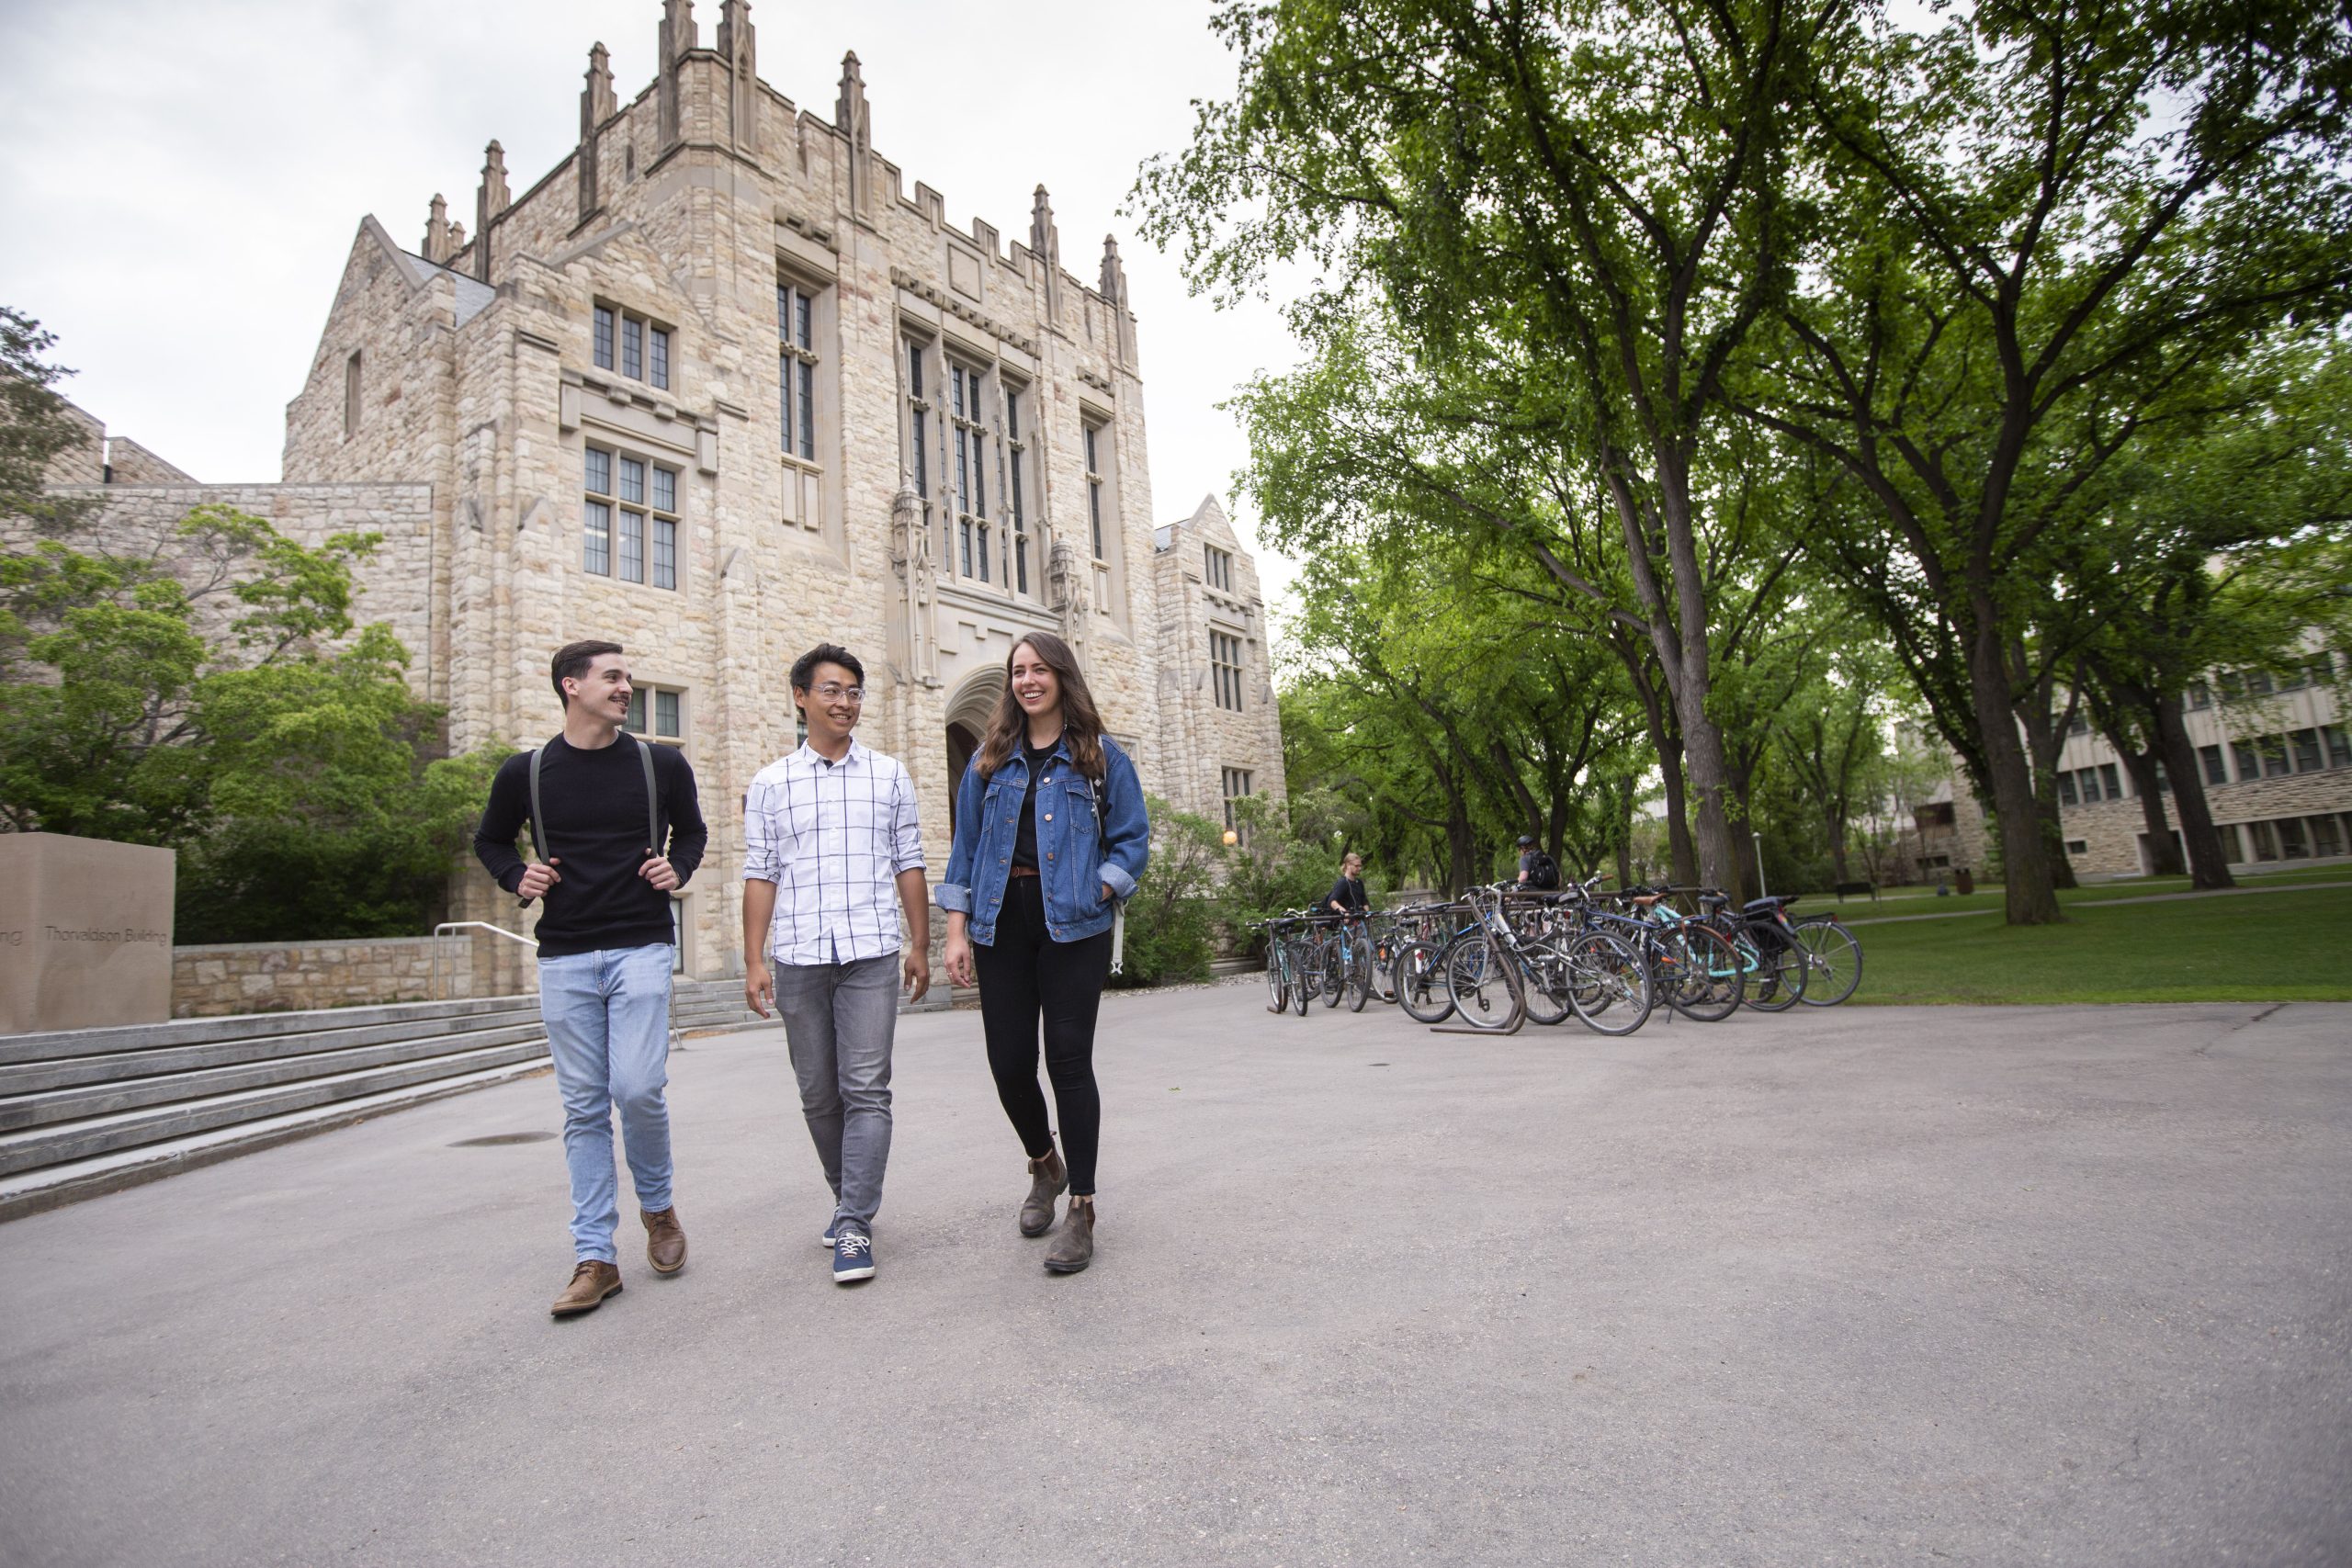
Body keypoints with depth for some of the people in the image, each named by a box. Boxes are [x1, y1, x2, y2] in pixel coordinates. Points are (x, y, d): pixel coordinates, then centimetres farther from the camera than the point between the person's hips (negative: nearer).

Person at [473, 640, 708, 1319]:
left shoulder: (661, 764, 3)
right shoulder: (526, 772, 4)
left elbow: (692, 830, 18)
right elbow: (489, 840, 19)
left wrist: (677, 868, -1)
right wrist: (517, 878, 0)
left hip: (641, 949, -1)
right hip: (564, 958, 1)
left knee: (638, 1088, -12)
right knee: (584, 1107, 6)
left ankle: (658, 1206, 16)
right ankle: (595, 1257, 15)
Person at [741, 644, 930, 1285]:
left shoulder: (889, 776, 9)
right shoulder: (771, 784, 9)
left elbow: (909, 866, 9)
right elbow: (760, 876, 7)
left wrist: (919, 946, 7)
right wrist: (753, 961, 2)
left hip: (871, 955, -1)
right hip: (797, 958, 1)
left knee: (866, 1091, -6)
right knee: (818, 1095, 11)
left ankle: (855, 1225, 0)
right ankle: (849, 1197, 29)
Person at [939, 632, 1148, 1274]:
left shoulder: (1101, 756, 5)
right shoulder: (990, 760, 14)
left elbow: (1132, 840, 4)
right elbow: (965, 846, 12)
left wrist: (1096, 894, -10)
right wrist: (956, 930, 4)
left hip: (1073, 927, -3)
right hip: (1001, 926, 3)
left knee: (1068, 1060, -5)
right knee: (1009, 1062, 4)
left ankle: (1081, 1208, 8)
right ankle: (1045, 1164, 34)